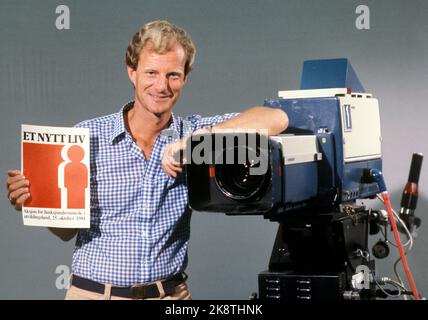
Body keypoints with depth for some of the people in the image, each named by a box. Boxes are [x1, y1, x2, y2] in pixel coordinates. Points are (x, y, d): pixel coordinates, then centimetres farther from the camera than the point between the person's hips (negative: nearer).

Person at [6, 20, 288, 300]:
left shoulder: (193, 134, 0)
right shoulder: (87, 137, -2)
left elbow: (275, 119, -11)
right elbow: (68, 230, 4)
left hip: (170, 293, 0)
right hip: (93, 292, 0)